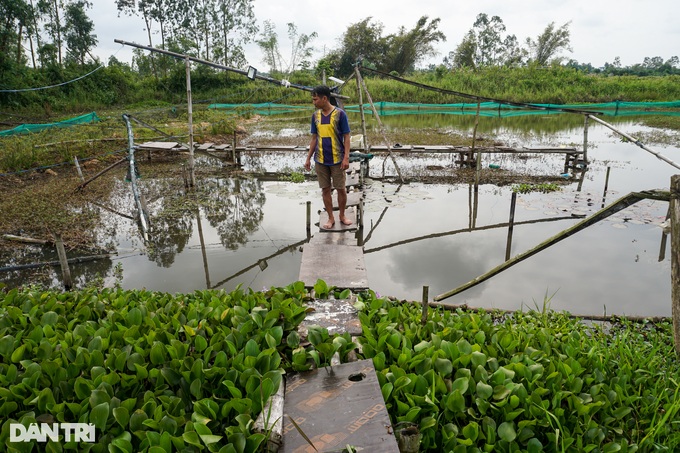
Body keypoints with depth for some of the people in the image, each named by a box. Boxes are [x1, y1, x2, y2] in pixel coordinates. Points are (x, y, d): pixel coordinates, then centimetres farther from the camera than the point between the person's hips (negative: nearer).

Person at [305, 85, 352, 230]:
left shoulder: (340, 113, -8)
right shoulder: (315, 115, 4)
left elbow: (346, 137, -7)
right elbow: (314, 138, 11)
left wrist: (346, 157, -14)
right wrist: (308, 158, 8)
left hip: (337, 159, -4)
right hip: (320, 160, 4)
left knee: (341, 189, 5)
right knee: (325, 189, 8)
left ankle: (342, 215, 25)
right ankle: (331, 218, 20)